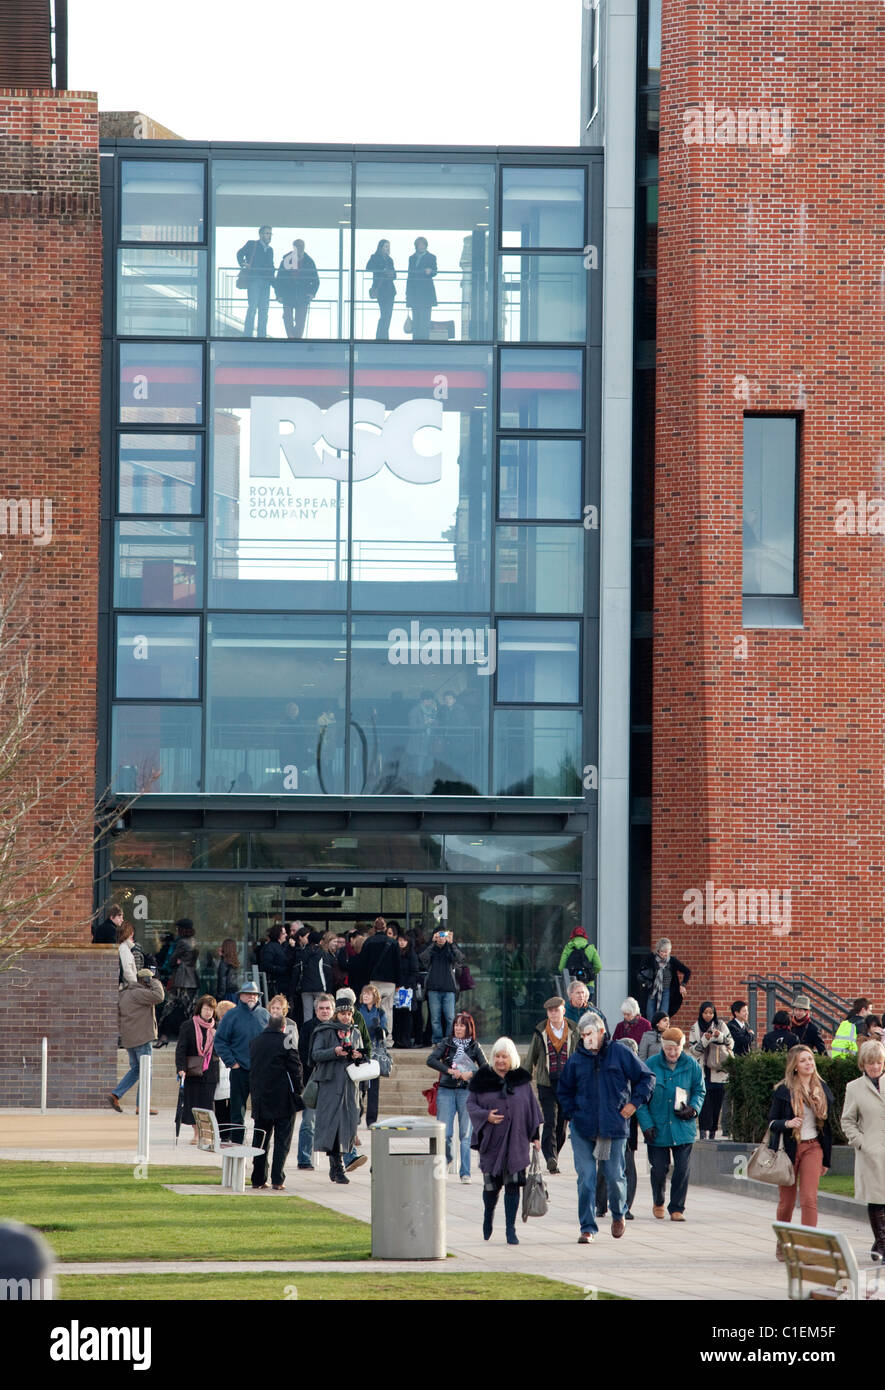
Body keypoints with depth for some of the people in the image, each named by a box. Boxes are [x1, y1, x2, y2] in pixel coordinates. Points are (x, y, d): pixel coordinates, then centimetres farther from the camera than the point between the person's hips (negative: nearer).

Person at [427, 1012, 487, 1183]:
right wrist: (449, 1071, -17)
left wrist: (471, 1074, -17)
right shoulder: (446, 1044, 6)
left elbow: (486, 1069, 1)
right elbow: (431, 1060, -7)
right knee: (445, 1133, -4)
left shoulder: (474, 1047, 6)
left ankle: (465, 1173, 1)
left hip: (466, 1091, 0)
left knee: (465, 1134, -3)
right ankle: (447, 1158, 27)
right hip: (446, 1091, 0)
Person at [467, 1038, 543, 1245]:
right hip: (491, 1141, -1)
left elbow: (532, 1107, 11)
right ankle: (488, 1217, 32)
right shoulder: (482, 1079, 2)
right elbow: (471, 1104, 4)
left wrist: (535, 1136, 7)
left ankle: (510, 1229, -1)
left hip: (516, 1141, 1)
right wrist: (486, 1115, -16)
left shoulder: (522, 1080, 5)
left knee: (513, 1185, -5)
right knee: (491, 1185, 2)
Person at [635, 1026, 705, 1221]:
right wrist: (646, 1124, -7)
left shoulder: (691, 1065, 2)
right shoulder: (651, 1065, -2)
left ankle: (677, 1208, 9)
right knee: (658, 1169, 3)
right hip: (657, 1129, -1)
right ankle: (658, 1203, 29)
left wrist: (693, 1109, -8)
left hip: (683, 1128, 1)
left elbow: (700, 1090, 13)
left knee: (682, 1169, -4)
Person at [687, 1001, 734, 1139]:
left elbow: (731, 1044, 6)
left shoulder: (721, 1026, 8)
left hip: (719, 1070, 2)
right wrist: (705, 1040, -14)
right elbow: (692, 1049, 2)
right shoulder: (695, 1028, 5)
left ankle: (713, 1132, 10)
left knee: (717, 1101, 2)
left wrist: (721, 1036, -11)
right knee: (705, 1101, -13)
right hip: (703, 1070, -2)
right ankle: (704, 1131, -18)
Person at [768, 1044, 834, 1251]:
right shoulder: (784, 1091, -3)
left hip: (813, 1148, 2)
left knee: (809, 1199, -12)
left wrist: (826, 1159, 14)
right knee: (787, 1201, 7)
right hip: (788, 1147, -2)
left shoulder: (823, 1090, 7)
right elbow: (771, 1122, -1)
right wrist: (787, 1123, -24)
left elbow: (827, 1124, 14)